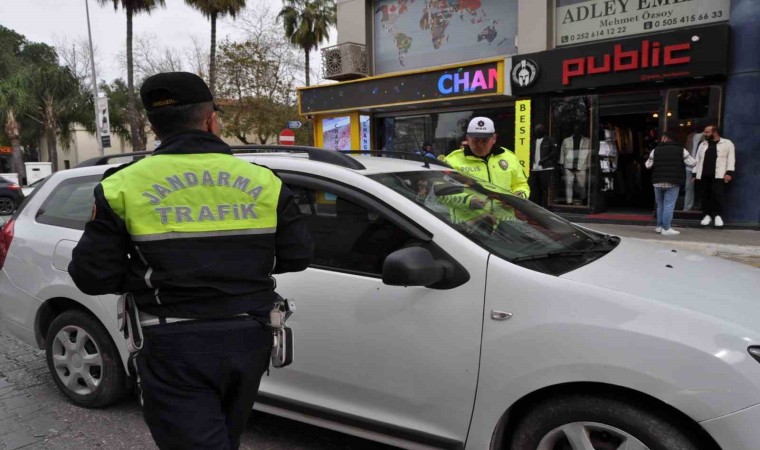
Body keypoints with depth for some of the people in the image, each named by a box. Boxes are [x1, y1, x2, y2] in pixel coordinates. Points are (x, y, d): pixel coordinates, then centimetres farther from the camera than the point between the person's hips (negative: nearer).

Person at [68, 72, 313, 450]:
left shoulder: (125, 185, -7)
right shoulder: (262, 180, -3)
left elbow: (92, 276, -6)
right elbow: (297, 255, 0)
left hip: (174, 349, -3)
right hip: (247, 340, 4)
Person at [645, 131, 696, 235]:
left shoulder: (656, 150, 5)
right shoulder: (681, 150, 1)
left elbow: (648, 165, 9)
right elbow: (692, 163, 1)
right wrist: (681, 163, 18)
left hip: (658, 182, 3)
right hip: (673, 183, -3)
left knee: (660, 205, 16)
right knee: (669, 206, -2)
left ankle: (660, 226, 21)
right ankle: (666, 228, -3)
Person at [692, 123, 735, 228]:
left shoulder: (727, 143, 5)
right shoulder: (702, 145, 17)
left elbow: (731, 159, 0)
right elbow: (697, 160, 18)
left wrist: (729, 172, -10)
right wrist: (694, 174, 12)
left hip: (718, 175, -4)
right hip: (703, 175, 4)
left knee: (718, 195, -7)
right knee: (705, 195, 5)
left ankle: (718, 216, 4)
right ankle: (707, 215, 15)